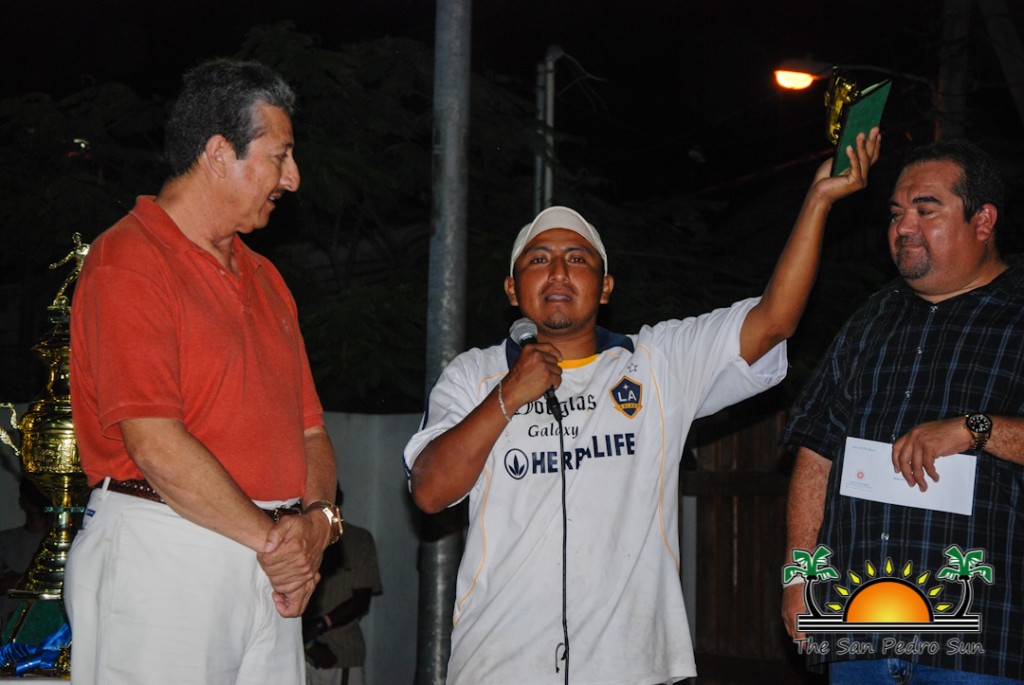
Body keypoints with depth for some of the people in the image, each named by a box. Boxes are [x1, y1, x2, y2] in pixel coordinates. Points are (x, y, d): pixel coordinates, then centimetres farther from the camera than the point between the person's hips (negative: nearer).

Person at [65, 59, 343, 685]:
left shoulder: (263, 278, 18)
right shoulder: (129, 263, -9)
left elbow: (310, 430, 16)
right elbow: (157, 447, -17)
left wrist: (318, 518, -5)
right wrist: (273, 539, -10)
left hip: (273, 577, 7)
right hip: (162, 560, -7)